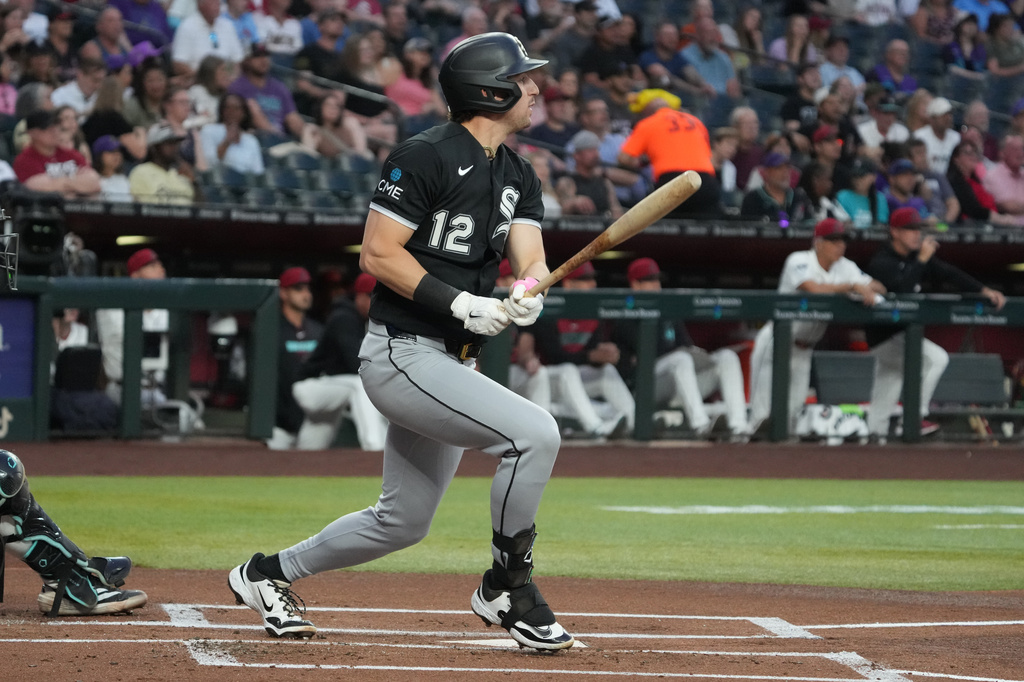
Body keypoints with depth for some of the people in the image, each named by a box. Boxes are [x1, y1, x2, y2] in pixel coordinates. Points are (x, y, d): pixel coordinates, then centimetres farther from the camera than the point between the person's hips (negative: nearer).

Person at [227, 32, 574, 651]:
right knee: (535, 432, -24)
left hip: (452, 362, 9)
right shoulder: (427, 157, -13)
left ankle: (269, 574, 33)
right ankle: (507, 588, -10)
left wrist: (529, 295, -24)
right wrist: (461, 304, -23)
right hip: (402, 354, -9)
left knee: (403, 522, 15)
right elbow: (378, 254, -16)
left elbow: (531, 258, -1)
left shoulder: (518, 176, 12)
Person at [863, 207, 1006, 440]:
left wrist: (982, 290, -10)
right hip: (885, 335, -10)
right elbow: (900, 289, -35)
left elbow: (949, 274, 2)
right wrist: (922, 259, -29)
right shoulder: (881, 263, -18)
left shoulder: (917, 257, 8)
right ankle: (915, 418, -22)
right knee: (936, 358, -23)